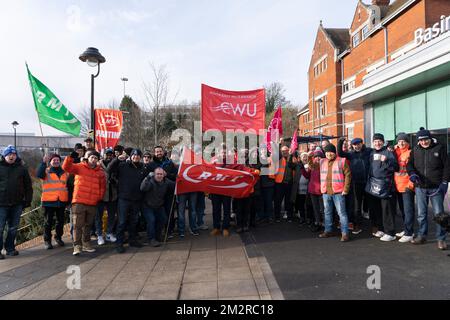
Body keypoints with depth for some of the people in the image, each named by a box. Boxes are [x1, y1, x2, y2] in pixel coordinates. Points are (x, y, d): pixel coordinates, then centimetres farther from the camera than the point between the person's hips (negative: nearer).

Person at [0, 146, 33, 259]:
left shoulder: (22, 168, 8)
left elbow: (28, 186, 10)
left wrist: (27, 200, 4)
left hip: (17, 204, 2)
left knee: (13, 228, 10)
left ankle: (10, 248, 22)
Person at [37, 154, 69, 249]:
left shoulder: (65, 172, 14)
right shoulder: (46, 171, 3)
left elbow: (68, 185, 21)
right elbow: (39, 174, -19)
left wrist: (69, 198, 16)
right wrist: (44, 162, -28)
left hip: (62, 201, 3)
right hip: (49, 201, -3)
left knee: (60, 221, 11)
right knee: (48, 221, 2)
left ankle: (58, 237, 27)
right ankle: (47, 240, 12)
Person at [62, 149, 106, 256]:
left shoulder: (100, 172, 8)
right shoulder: (79, 167, 1)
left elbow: (102, 186, 15)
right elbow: (66, 167, -11)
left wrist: (100, 197, 10)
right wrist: (71, 157, -26)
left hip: (92, 203, 4)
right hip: (79, 202, -4)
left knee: (88, 225, 15)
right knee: (77, 225, -3)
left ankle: (86, 244, 27)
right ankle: (77, 246, 0)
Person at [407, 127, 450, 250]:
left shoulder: (439, 148, -2)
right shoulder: (415, 150, 6)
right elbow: (409, 164, 9)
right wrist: (412, 173, -12)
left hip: (436, 188, -3)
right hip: (420, 187, 3)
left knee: (439, 214, 2)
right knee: (421, 213, 11)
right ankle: (422, 235, 23)